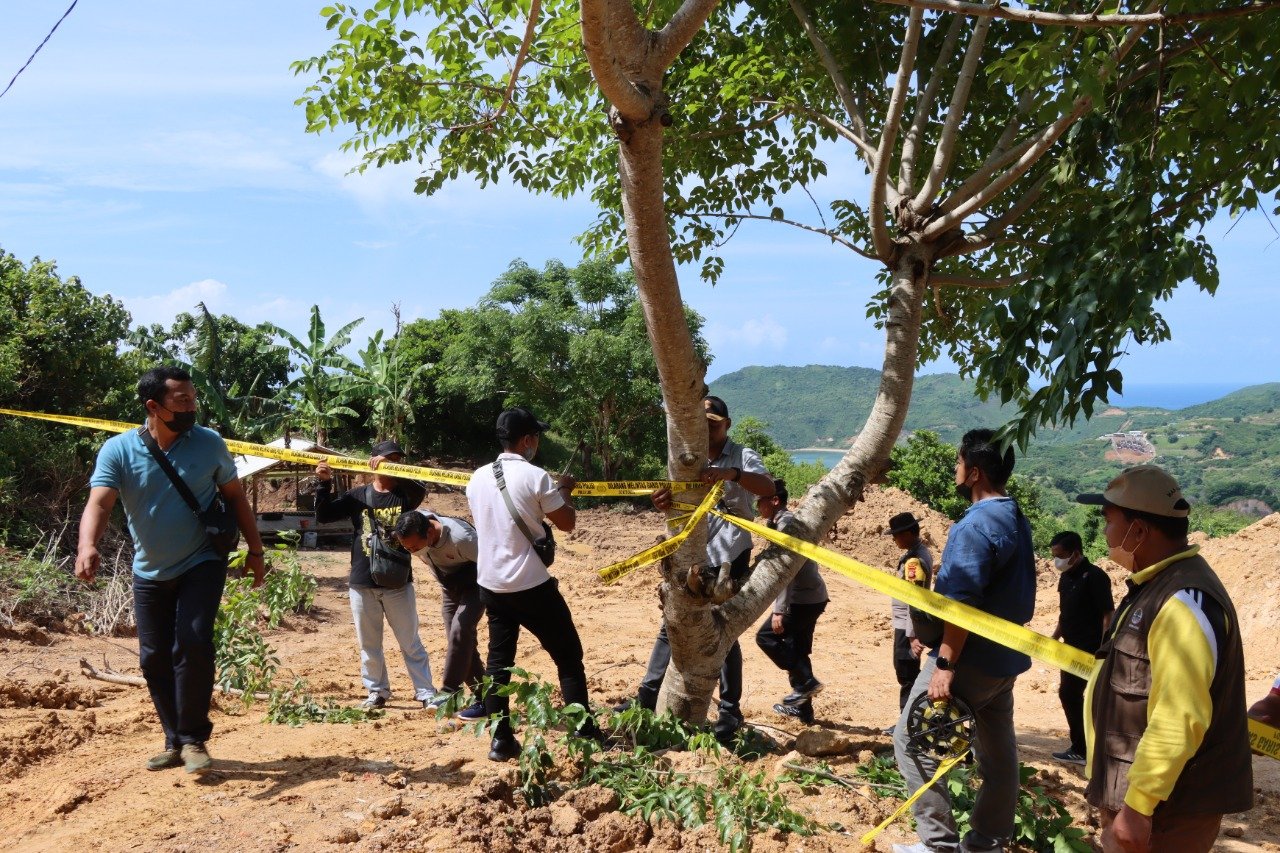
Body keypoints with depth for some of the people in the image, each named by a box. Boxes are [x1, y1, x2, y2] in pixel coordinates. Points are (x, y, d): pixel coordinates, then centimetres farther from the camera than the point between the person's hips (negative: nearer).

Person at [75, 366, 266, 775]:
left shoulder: (209, 443, -9)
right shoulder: (118, 450, -12)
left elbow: (234, 496, 2)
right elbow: (98, 503, -23)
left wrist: (255, 549, 2)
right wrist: (87, 546, -44)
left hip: (202, 564, -2)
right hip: (150, 573, 2)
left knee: (192, 644, -17)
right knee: (154, 658, 8)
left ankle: (194, 739, -2)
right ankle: (174, 742, 24)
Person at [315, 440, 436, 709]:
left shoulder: (405, 494, 0)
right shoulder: (358, 495, 3)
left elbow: (420, 489, -24)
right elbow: (323, 515, -3)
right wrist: (324, 484, -15)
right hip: (361, 584, 2)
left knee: (411, 643, 5)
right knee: (369, 645, 11)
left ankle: (426, 693, 11)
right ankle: (377, 692, 25)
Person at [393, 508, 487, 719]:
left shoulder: (460, 537, -39)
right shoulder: (414, 531, -22)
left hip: (474, 586, -6)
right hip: (449, 589, 6)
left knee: (459, 632, -25)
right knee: (463, 642, 4)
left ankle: (450, 690, -14)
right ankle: (483, 697, 11)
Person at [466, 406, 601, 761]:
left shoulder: (477, 478, 4)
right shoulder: (536, 477, -14)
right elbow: (567, 523, -6)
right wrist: (564, 492, 11)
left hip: (490, 583, 6)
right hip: (531, 585, -5)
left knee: (498, 661, 12)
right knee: (568, 656, 7)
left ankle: (501, 740, 13)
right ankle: (585, 733, 12)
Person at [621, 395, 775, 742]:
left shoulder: (742, 456, -4)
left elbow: (768, 488, -21)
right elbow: (680, 501, 0)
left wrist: (733, 473, -38)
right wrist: (665, 502, -25)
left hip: (731, 558, -5)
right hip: (693, 557, 5)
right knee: (671, 626, 8)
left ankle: (731, 710, 10)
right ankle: (647, 697, 16)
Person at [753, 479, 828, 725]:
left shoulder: (785, 524, -17)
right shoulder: (787, 521, 14)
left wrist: (779, 611, -24)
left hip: (803, 600, -10)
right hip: (813, 597, 10)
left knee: (766, 636, -1)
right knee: (797, 650, 15)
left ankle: (805, 682, 0)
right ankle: (802, 709, 23)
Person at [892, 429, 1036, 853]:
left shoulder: (975, 525, -20)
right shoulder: (1017, 519, 10)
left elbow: (961, 604, -25)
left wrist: (945, 664, -24)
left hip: (971, 658, -10)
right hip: (1004, 657, 10)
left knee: (912, 738, -1)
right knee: (997, 749, 14)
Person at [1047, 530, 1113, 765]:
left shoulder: (1094, 577, -16)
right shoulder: (1066, 577, 9)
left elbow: (1107, 614, -17)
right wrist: (1054, 638, 19)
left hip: (1089, 648, -8)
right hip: (1072, 647, 9)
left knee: (1069, 693, -8)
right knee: (1071, 694, 12)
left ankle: (1080, 750, 3)